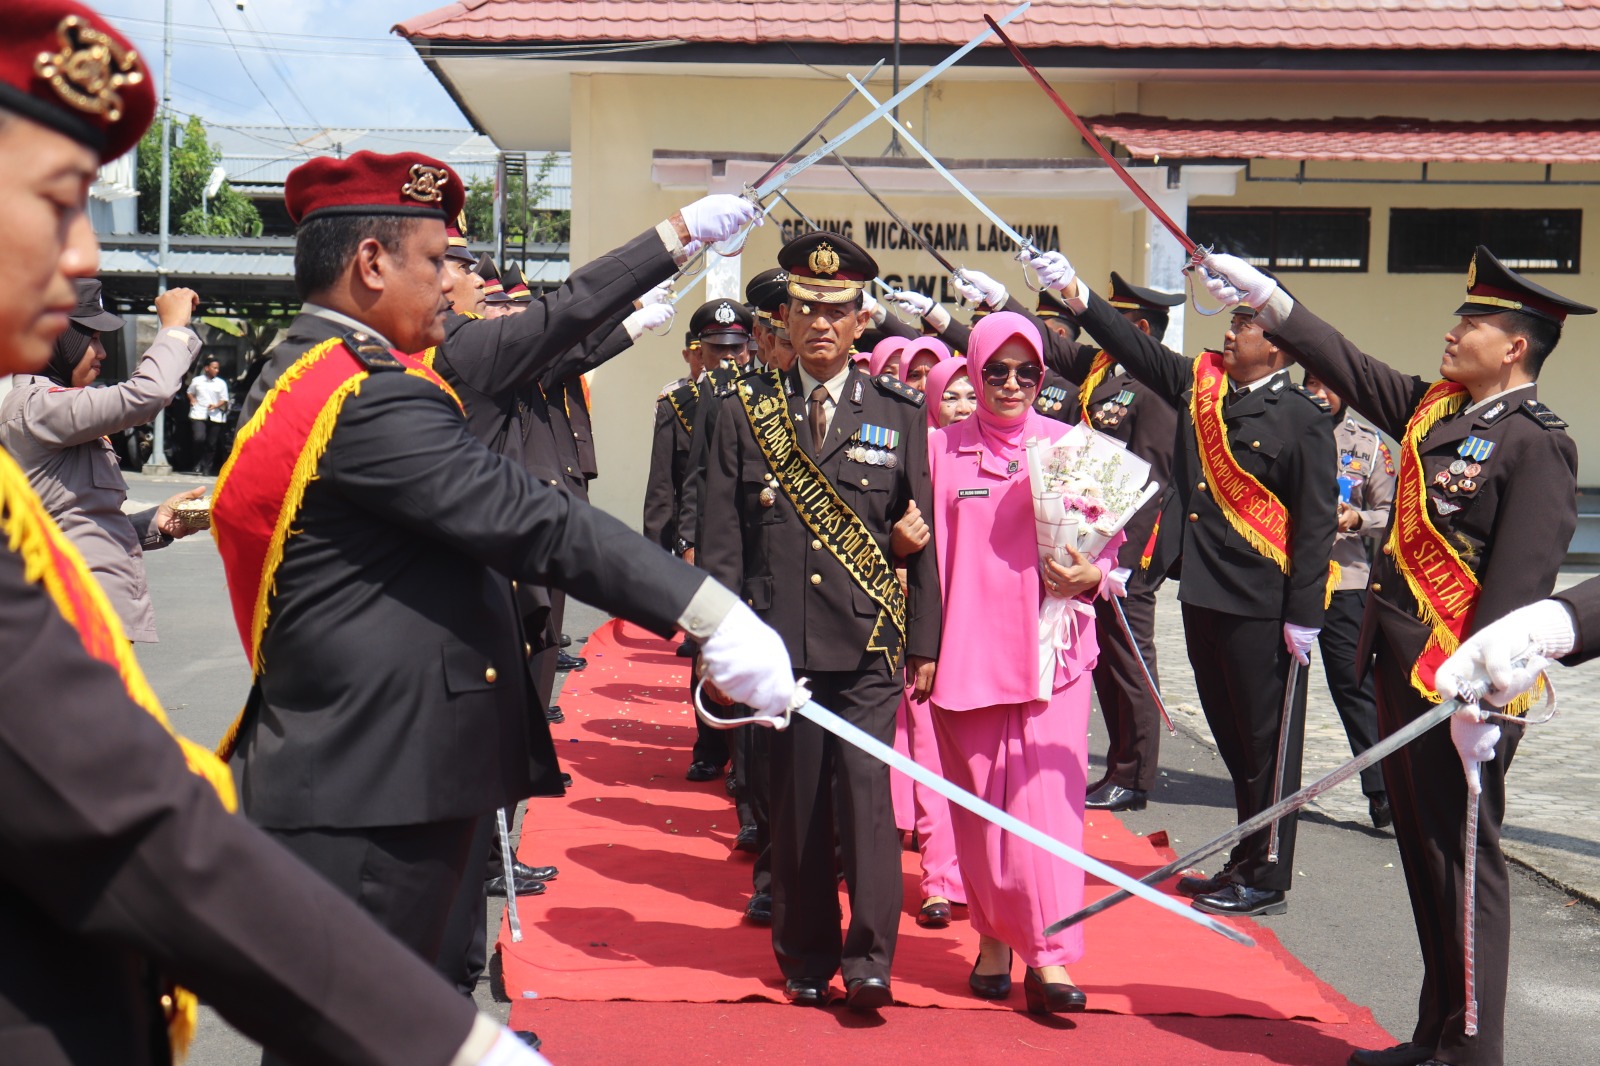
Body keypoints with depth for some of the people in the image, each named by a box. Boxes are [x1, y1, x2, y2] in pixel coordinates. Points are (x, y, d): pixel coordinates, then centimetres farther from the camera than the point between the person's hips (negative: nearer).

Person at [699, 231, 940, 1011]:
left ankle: (869, 958, -3)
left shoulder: (898, 413, 7)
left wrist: (924, 642, 4)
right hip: (779, 644, 1)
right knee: (795, 805, 7)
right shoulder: (744, 411, 6)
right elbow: (721, 536, 5)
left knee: (866, 790, -10)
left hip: (868, 643, -1)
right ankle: (805, 956, 19)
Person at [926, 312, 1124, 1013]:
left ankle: (1048, 954, -5)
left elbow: (1109, 539, 10)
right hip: (966, 652, 1)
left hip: (1050, 649, -1)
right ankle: (994, 936, 21)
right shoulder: (942, 449, 7)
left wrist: (1092, 575, -11)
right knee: (979, 803, 6)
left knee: (1045, 796, -7)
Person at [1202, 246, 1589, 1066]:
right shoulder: (1435, 408, 10)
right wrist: (1268, 299, 18)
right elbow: (1351, 369, 21)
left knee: (1463, 863, 0)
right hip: (1402, 671, 9)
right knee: (1425, 860, 15)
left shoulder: (1536, 445, -15)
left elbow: (1519, 586, -21)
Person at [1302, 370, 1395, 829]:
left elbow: (1391, 513, 6)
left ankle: (1382, 792, 2)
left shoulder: (1368, 443, 4)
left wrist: (1358, 519, -14)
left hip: (1344, 581, -2)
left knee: (1354, 685, -3)